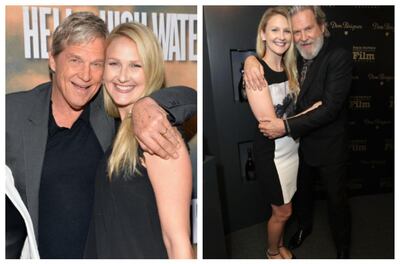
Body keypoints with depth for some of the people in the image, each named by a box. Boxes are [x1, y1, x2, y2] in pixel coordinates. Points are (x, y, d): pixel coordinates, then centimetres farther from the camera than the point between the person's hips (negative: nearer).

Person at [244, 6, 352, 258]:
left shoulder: (339, 57, -22)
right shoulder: (295, 56, -3)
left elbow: (330, 107, -28)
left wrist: (286, 126, -32)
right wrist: (251, 59, -18)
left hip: (329, 146, -5)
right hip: (298, 142, 5)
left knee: (337, 200, 13)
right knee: (301, 191, 25)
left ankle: (343, 247, 38)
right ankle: (305, 225, 54)